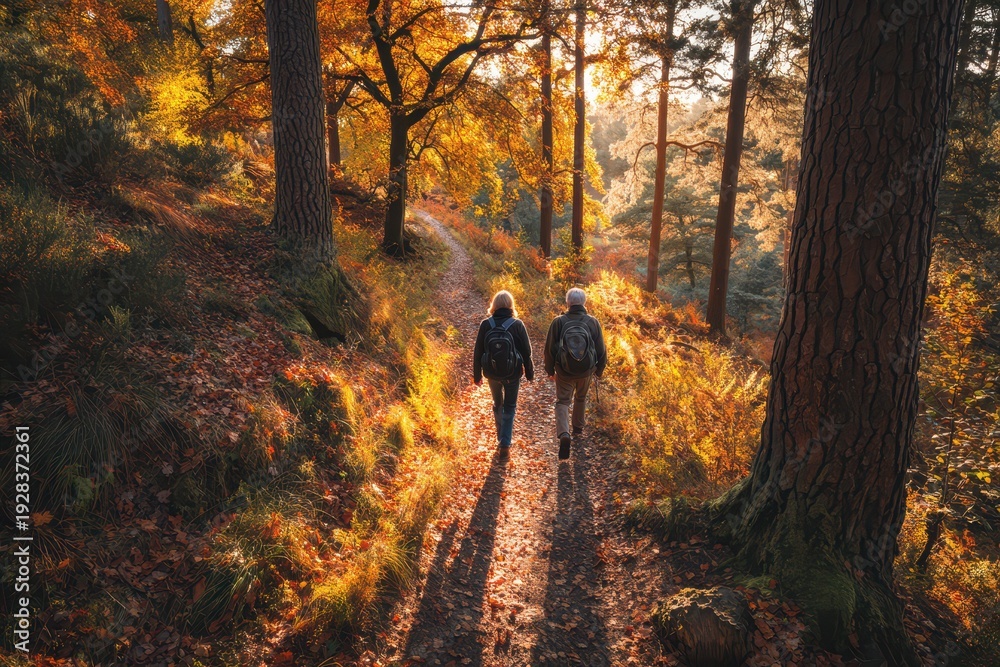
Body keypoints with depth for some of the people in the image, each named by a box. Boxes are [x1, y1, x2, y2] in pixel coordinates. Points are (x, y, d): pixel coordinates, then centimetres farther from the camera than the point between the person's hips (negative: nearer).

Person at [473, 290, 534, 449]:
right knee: (510, 406, 17)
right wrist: (529, 373, 7)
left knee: (497, 404, 24)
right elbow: (526, 351, -7)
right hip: (512, 373, -2)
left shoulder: (485, 324, -11)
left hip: (492, 373, 2)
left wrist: (477, 375, 6)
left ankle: (501, 435, 39)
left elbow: (478, 352, -5)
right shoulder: (517, 324, -14)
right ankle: (505, 440, 12)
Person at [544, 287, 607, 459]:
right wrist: (599, 369, 15)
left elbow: (549, 348, -6)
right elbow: (601, 350, -1)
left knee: (562, 402, 5)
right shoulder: (593, 322, -7)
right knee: (581, 398, 26)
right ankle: (578, 427, 43)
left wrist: (550, 370, 8)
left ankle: (564, 434, -16)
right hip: (586, 371, 2)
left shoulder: (558, 322, -11)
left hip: (564, 371, -2)